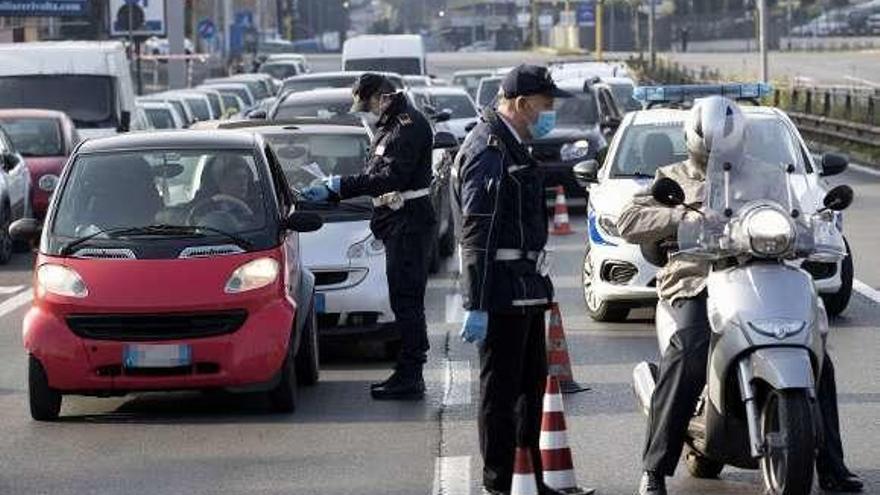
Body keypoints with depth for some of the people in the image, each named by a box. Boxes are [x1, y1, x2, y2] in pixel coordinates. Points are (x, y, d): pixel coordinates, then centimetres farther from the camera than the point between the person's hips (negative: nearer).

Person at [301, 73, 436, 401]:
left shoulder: (409, 125, -12)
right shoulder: (390, 126, 20)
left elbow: (394, 175, -22)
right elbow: (376, 176, 24)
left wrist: (344, 185, -19)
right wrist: (330, 191, 17)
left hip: (409, 222, -10)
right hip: (398, 225, 10)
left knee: (407, 301, -10)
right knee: (405, 301, 11)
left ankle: (409, 378, -10)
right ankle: (408, 375, 14)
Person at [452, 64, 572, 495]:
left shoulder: (512, 147, 17)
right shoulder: (487, 150, -16)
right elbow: (478, 235, -21)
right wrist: (477, 306, -24)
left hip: (525, 288, 10)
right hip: (502, 293, -10)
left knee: (531, 385, 17)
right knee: (501, 389, -4)